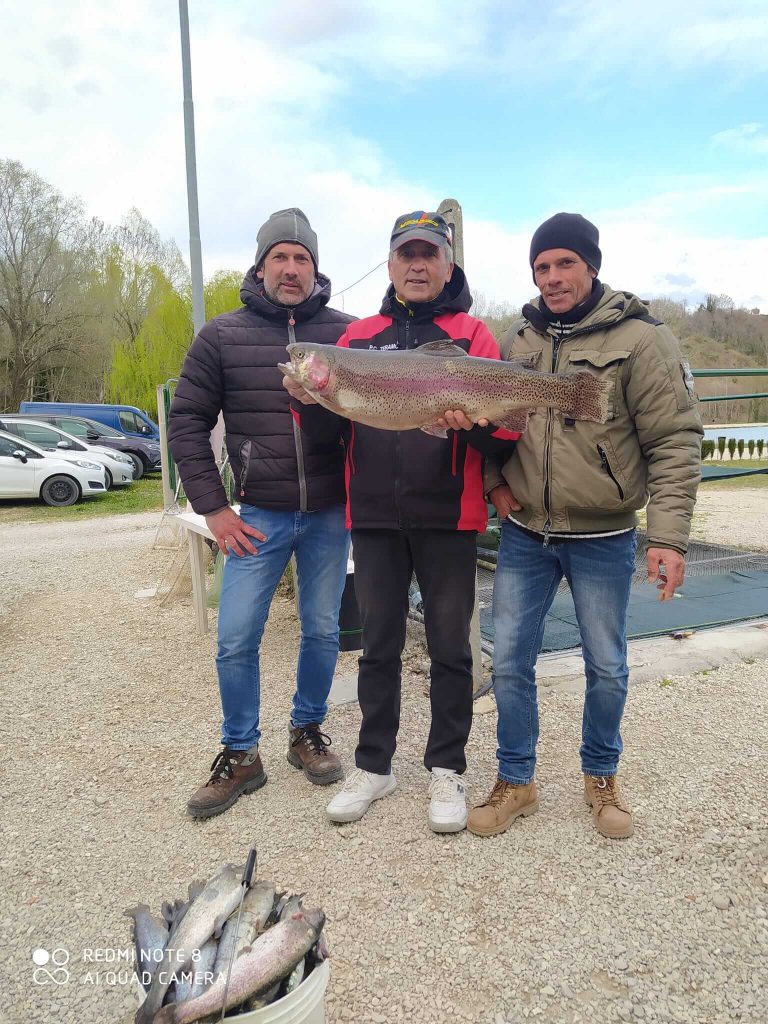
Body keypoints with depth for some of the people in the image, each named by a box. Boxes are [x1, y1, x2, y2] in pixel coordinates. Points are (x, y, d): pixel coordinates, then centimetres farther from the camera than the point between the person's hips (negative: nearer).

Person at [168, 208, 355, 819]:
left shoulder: (347, 333, 1)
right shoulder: (223, 335, 1)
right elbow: (187, 422, 3)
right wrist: (212, 507, -3)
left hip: (330, 516, 1)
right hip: (258, 516, 0)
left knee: (322, 631, 12)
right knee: (236, 641, 2)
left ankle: (308, 732, 33)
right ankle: (240, 755, 22)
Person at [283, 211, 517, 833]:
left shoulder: (473, 334, 4)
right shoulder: (359, 335, 13)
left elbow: (504, 435, -4)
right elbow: (330, 428, 9)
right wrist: (312, 400, -12)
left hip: (447, 518, -2)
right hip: (374, 518, 3)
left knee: (450, 647, 8)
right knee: (378, 644, 12)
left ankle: (447, 769, 25)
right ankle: (374, 765, 28)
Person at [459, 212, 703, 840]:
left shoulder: (640, 339, -8)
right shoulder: (518, 340, 6)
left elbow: (675, 443, -11)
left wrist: (669, 536, -17)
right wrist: (494, 482, 1)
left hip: (603, 540, -3)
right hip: (523, 536, 4)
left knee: (607, 667, 12)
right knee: (510, 661, 9)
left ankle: (602, 777, 37)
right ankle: (516, 782, 28)